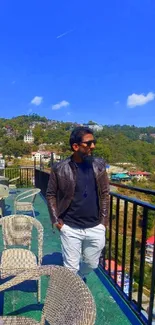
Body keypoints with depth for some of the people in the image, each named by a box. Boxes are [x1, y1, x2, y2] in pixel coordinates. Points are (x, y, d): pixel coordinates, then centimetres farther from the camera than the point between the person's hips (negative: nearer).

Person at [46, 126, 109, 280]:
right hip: (70, 228, -3)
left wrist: (104, 220, 1)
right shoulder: (60, 169, -12)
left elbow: (105, 194, 2)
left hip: (95, 228, 3)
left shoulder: (99, 165, -5)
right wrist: (56, 220, -5)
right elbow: (50, 194, -2)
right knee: (71, 267, 12)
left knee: (92, 264, 22)